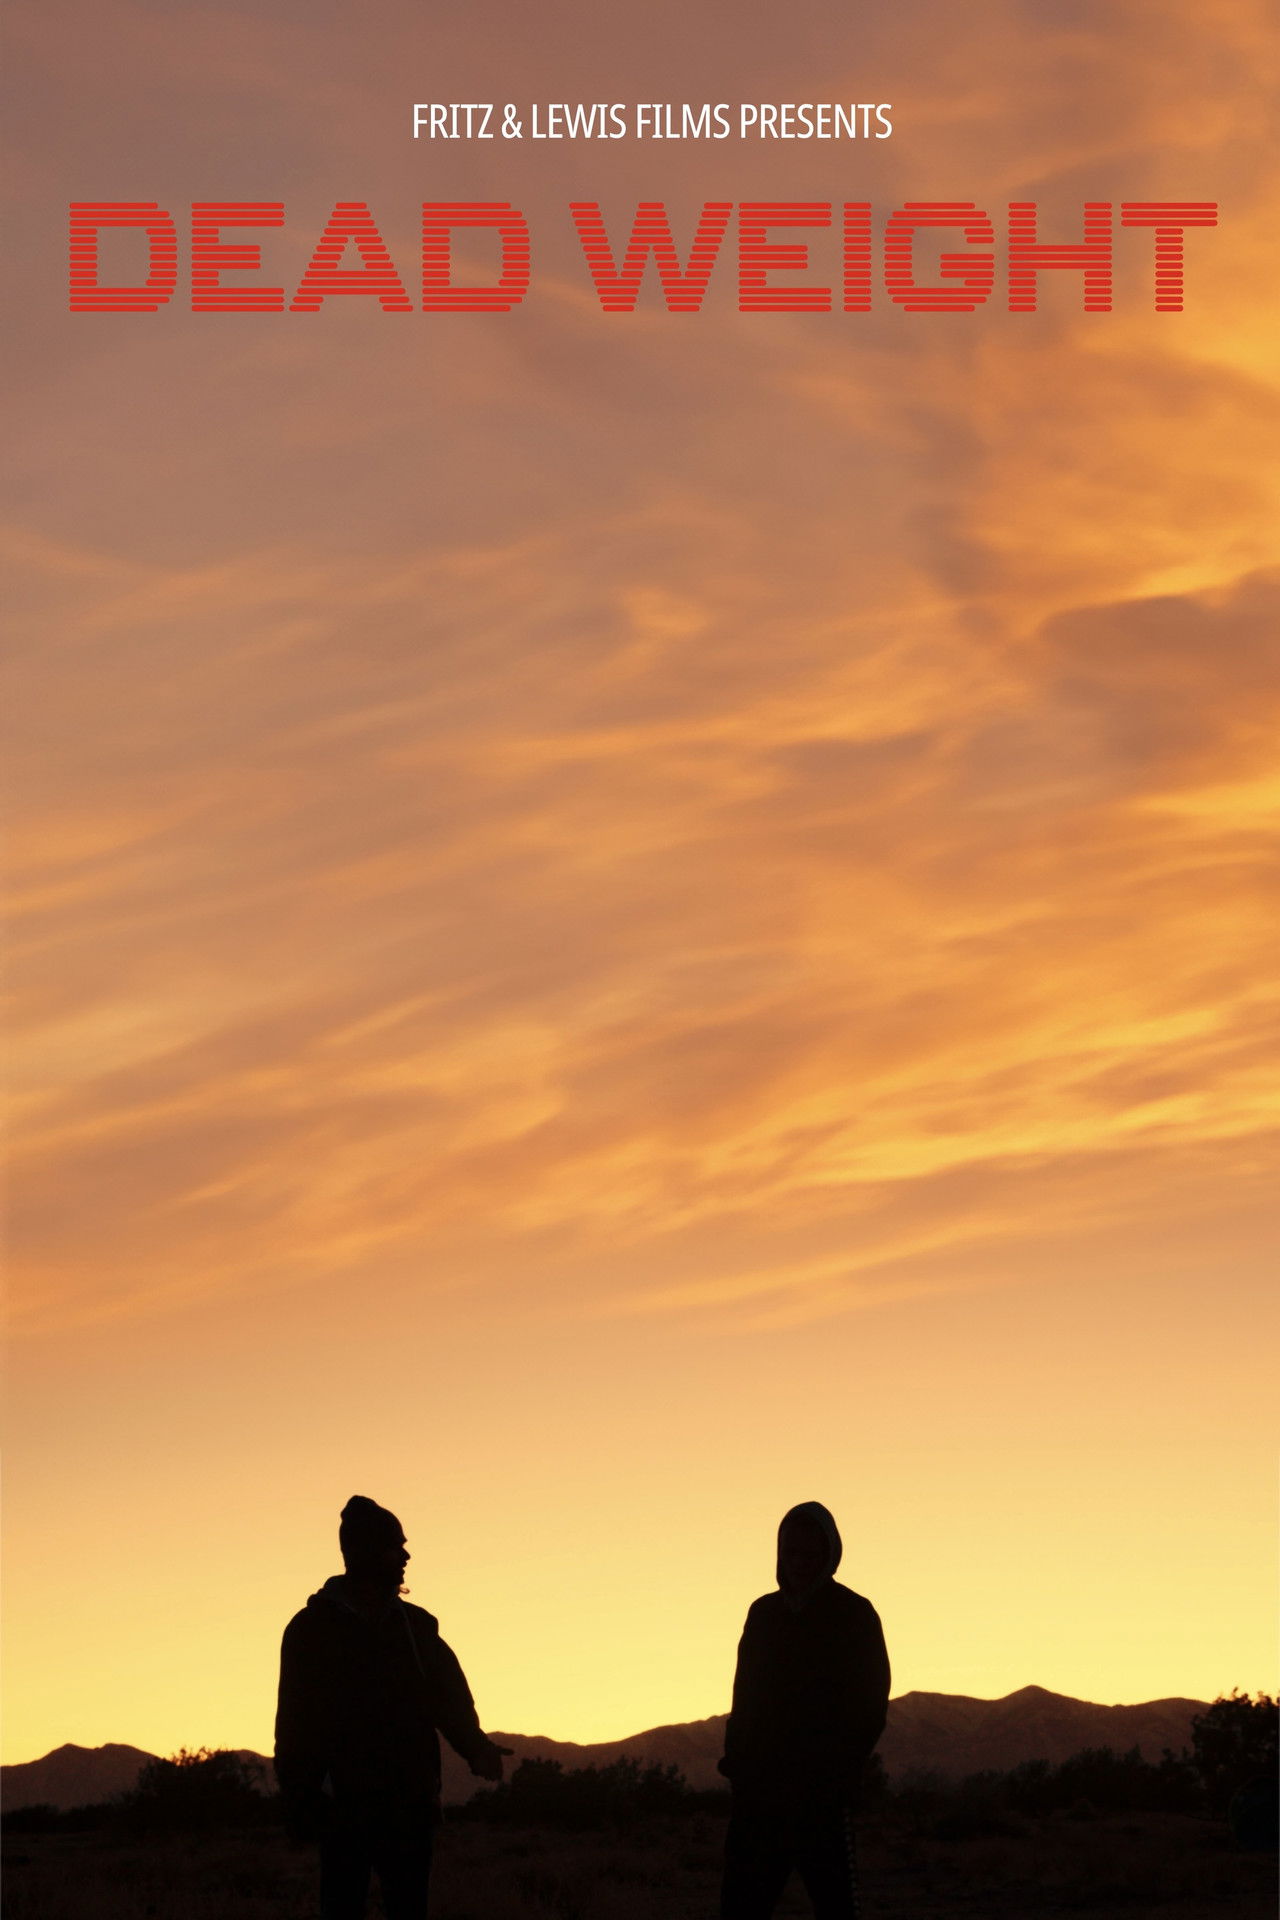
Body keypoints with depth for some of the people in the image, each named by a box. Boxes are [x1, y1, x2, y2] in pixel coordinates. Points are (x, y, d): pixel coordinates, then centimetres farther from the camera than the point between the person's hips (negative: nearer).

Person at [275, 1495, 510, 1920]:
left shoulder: (418, 1626, 12)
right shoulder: (312, 1628, 1)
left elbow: (450, 1696, 6)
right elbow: (295, 1723, 0)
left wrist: (476, 1748, -13)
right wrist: (300, 1802, -6)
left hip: (410, 1808, 3)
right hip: (345, 1809, -3)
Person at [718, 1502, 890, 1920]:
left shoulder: (855, 1615, 1)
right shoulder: (763, 1613, 14)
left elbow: (870, 1708, -1)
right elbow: (744, 1697, 16)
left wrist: (839, 1769, -11)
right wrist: (736, 1758, 2)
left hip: (822, 1793, -4)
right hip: (757, 1789, 5)